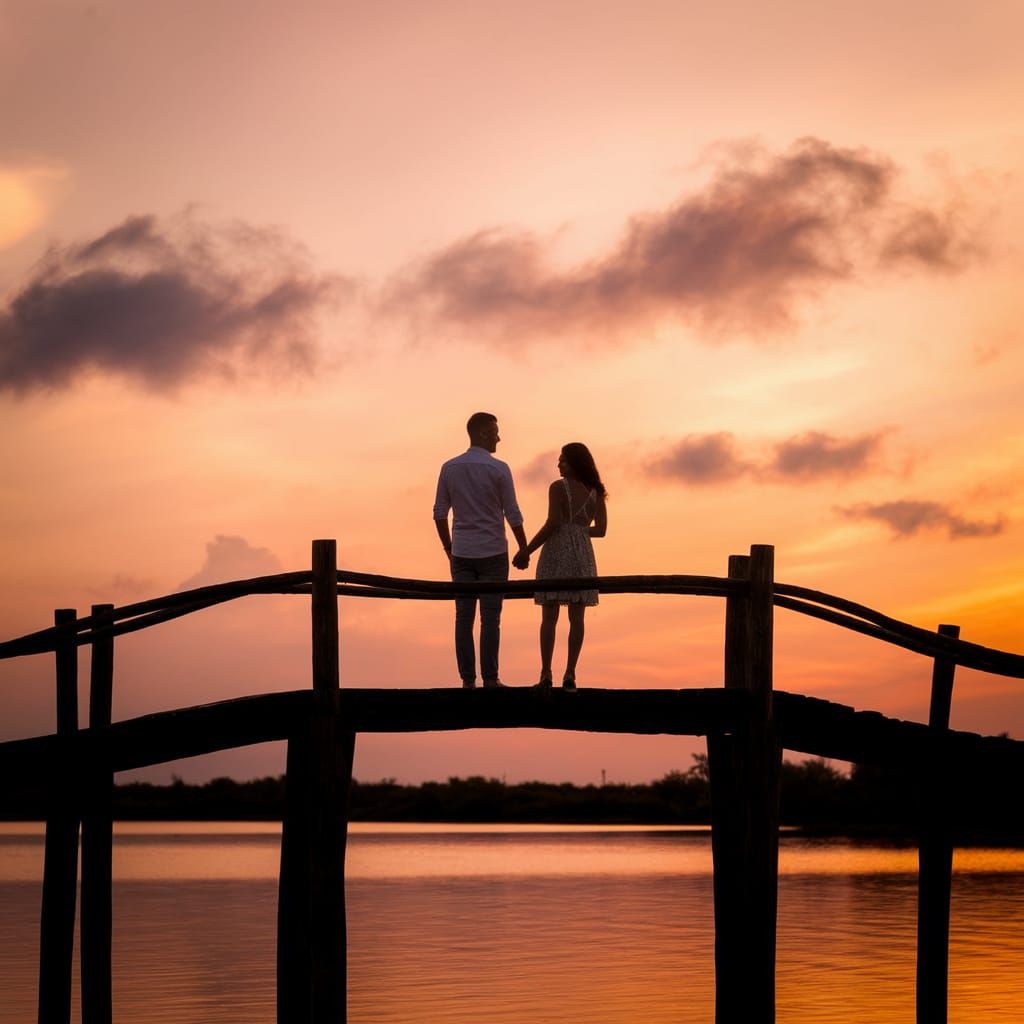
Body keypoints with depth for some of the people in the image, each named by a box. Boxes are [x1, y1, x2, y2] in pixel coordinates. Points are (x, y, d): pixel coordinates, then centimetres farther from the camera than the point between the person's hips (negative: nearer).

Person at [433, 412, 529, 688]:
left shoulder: (449, 468, 2)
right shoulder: (499, 469, -10)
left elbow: (439, 513, 5)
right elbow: (513, 514, -7)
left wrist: (448, 548, 17)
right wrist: (524, 550, 4)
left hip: (462, 553, 3)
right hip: (492, 552, -3)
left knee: (464, 616, 5)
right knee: (490, 618, 0)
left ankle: (468, 679, 3)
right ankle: (490, 679, 0)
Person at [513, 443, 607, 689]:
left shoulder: (558, 487, -7)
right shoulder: (596, 491, 8)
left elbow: (552, 524, -14)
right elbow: (601, 530, 6)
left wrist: (526, 552, -8)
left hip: (556, 551, -4)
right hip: (582, 553, 4)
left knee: (549, 617, 0)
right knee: (576, 618, 5)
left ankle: (546, 674, -5)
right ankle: (570, 675, -1)